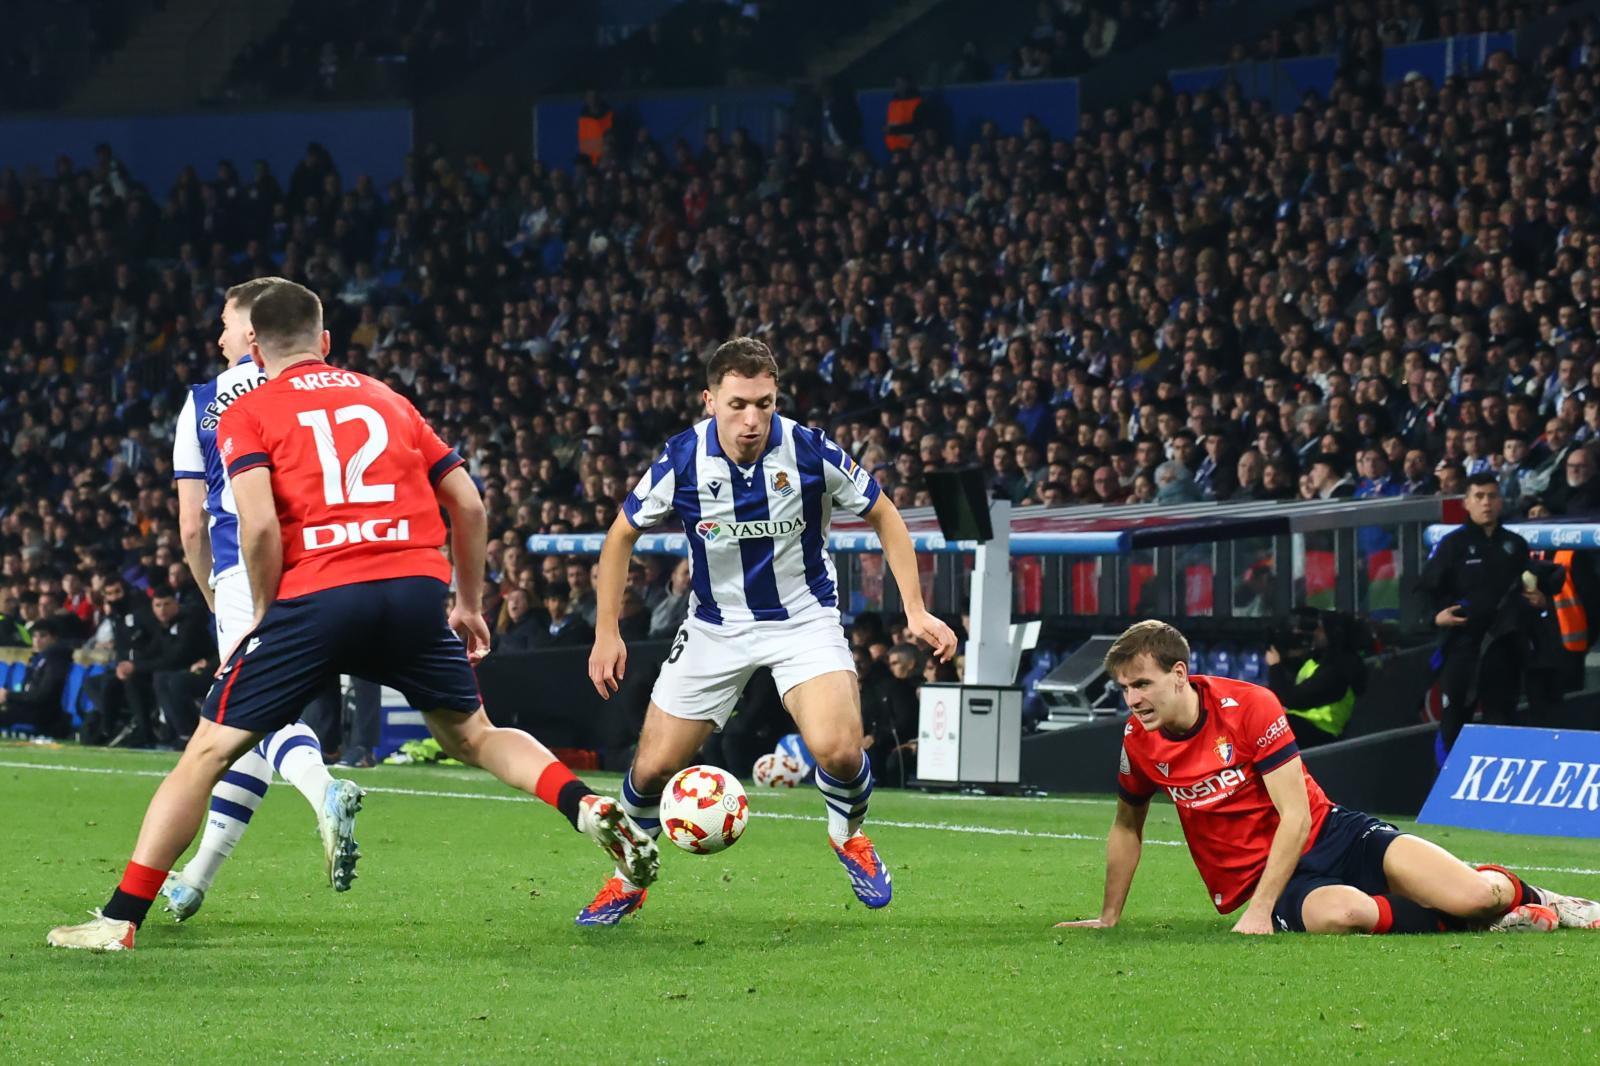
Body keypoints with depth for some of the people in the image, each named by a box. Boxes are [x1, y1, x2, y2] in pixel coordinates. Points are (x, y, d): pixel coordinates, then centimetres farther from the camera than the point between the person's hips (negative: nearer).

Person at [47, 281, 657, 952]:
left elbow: (259, 525, -7)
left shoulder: (247, 415, 9)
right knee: (473, 737, 23)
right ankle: (589, 807, -2)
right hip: (417, 589, 4)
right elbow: (468, 503, 19)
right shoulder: (387, 400, 22)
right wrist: (469, 604, 27)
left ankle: (121, 917, 2)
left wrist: (264, 615, 5)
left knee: (208, 753, 5)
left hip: (316, 595, -3)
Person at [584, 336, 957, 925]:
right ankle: (628, 880, 29)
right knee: (652, 768, 0)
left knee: (839, 751, -25)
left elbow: (883, 516, -3)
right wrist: (607, 633, -2)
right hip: (715, 627, 2)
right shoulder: (683, 459, -17)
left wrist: (915, 610, -9)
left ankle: (849, 836, 10)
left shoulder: (810, 450, -20)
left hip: (805, 618, -2)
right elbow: (622, 534, 0)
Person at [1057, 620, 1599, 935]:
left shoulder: (1249, 705, -14)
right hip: (1256, 877, 2)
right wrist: (1108, 917, 22)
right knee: (1341, 914, -39)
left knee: (1474, 896, -23)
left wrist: (1258, 913, -23)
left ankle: (1514, 891, 17)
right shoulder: (1138, 740, -1)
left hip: (1329, 836, -2)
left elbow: (1296, 816, -16)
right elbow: (1127, 826, 19)